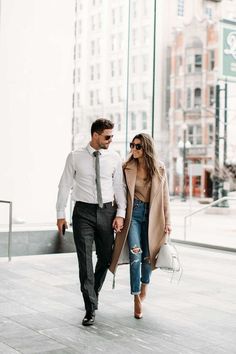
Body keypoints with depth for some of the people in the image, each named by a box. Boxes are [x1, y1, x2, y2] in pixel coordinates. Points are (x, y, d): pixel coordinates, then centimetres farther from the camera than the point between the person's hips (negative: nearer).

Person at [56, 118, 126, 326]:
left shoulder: (114, 158, 2)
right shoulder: (75, 157, -3)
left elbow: (120, 187, 4)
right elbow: (65, 186, 1)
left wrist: (120, 214, -5)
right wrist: (61, 214, 0)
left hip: (107, 211, 3)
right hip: (83, 212, -2)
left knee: (105, 258, 12)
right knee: (85, 261, -5)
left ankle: (93, 296, 36)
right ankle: (91, 309, 1)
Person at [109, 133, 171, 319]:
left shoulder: (159, 168, -2)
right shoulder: (127, 168, -3)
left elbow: (165, 196, 2)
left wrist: (167, 221, 0)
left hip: (152, 215, 1)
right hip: (133, 213, -1)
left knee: (148, 255, 11)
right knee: (135, 255, -10)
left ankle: (144, 283, 41)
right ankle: (137, 298, 0)